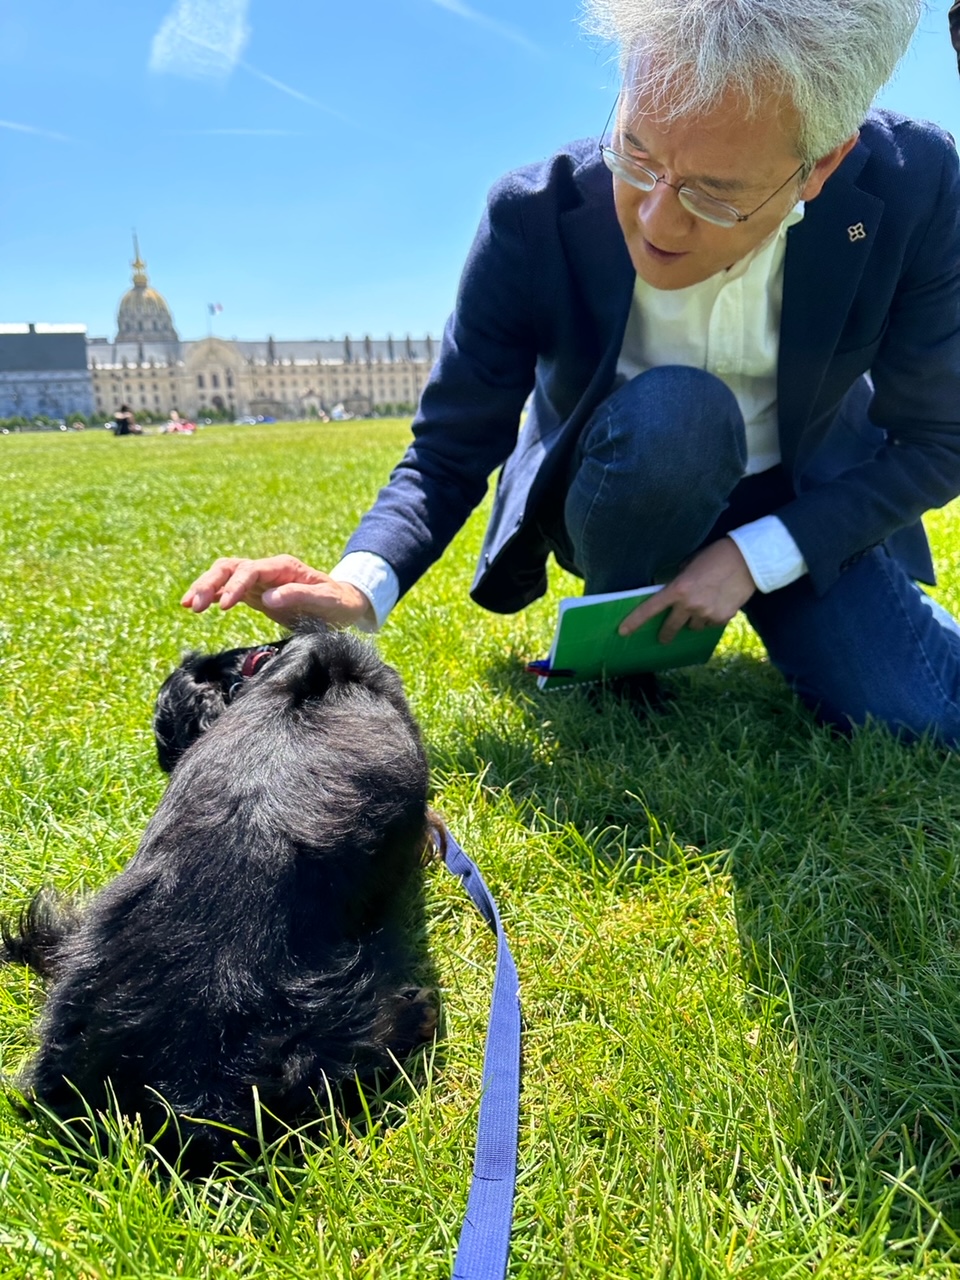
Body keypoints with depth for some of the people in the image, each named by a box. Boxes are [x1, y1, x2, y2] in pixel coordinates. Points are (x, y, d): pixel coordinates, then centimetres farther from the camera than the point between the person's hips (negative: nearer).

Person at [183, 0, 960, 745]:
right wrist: (359, 587, -40)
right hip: (610, 498, -1)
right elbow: (450, 453, -21)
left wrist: (753, 557, -26)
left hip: (801, 506, 2)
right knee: (672, 408, -37)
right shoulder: (535, 216, -27)